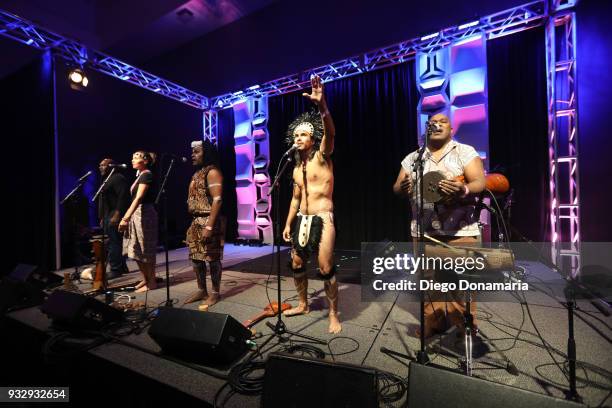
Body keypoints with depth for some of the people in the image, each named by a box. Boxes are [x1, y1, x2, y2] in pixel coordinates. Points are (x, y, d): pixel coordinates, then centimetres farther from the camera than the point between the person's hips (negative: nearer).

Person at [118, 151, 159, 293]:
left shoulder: (146, 175, -12)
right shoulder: (140, 175, 17)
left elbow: (139, 198, -21)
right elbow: (135, 199, 18)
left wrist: (126, 218, -25)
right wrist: (126, 216, 18)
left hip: (145, 214, -10)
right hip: (136, 214, 10)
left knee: (146, 250, -3)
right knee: (138, 250, 13)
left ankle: (151, 282, 8)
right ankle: (145, 279, 24)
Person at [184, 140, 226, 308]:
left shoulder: (212, 172, -10)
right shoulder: (197, 173, 18)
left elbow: (217, 200, -19)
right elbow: (193, 200, 18)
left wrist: (209, 226, -24)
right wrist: (193, 223, 13)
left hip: (209, 221, -9)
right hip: (196, 221, 9)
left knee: (212, 258, -1)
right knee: (196, 257, 13)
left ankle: (215, 293, 13)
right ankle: (202, 290, 27)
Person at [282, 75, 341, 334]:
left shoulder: (322, 156, -5)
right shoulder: (297, 169, 14)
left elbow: (330, 132, -26)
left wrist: (322, 105, -42)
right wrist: (288, 224, 15)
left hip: (322, 218, -7)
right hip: (301, 220, 7)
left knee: (326, 268, -6)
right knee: (296, 264, 13)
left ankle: (334, 314, 14)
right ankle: (303, 304, 34)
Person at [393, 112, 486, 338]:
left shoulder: (465, 152, 5)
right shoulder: (412, 158, 13)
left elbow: (480, 182, -5)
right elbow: (397, 187, 9)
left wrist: (464, 190, -28)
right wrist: (402, 188, -16)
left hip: (460, 230, -2)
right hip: (423, 230, 3)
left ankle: (466, 328, 17)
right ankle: (432, 323, 24)